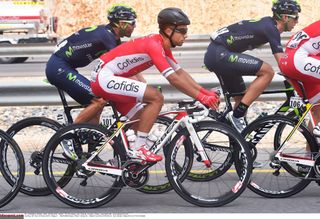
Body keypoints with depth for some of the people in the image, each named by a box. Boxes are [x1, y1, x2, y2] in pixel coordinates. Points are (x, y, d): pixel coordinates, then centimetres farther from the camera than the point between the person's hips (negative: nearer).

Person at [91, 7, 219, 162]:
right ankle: (138, 149, -17)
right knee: (156, 98, -19)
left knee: (142, 119, 11)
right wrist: (201, 97, -22)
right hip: (105, 78, -11)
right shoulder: (154, 45, -20)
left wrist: (205, 92, 2)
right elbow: (174, 79, -24)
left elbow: (181, 73, 12)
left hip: (107, 80, 11)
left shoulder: (163, 47, 11)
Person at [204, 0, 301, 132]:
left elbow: (283, 60, 23)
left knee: (241, 98, 15)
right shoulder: (271, 28, -12)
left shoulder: (268, 24, 16)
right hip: (220, 54, -10)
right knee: (267, 71, -17)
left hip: (215, 55, 10)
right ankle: (237, 115, -15)